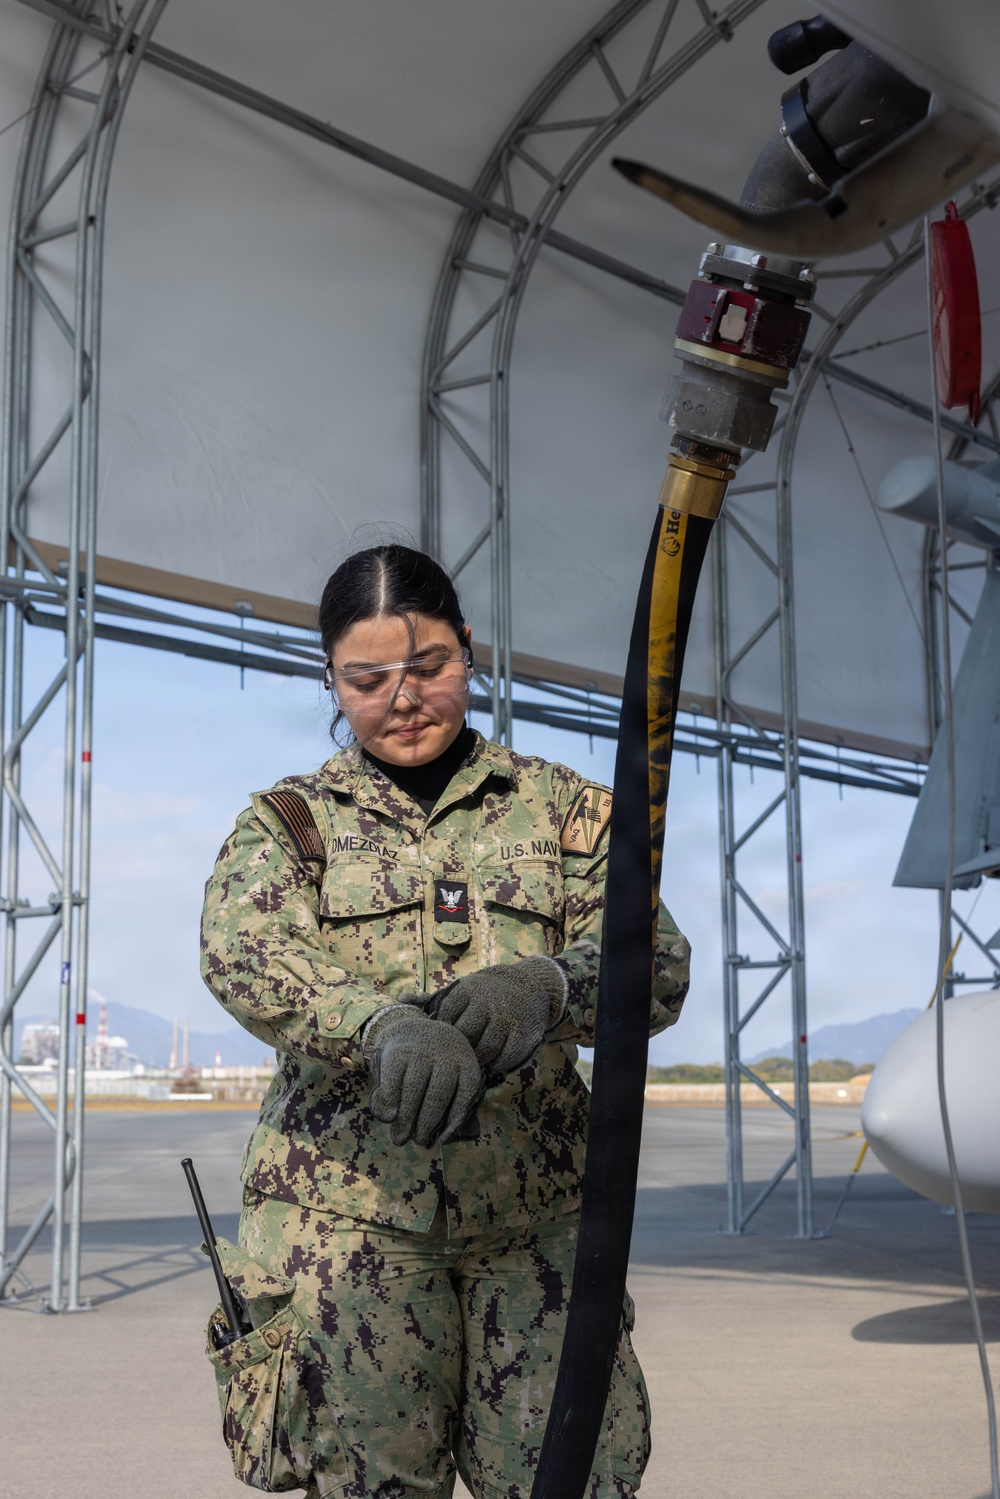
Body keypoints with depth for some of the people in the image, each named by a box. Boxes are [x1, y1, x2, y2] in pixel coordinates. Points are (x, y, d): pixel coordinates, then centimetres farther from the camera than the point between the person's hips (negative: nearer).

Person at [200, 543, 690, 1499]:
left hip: (535, 1212, 1)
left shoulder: (564, 808, 12)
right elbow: (243, 955, -12)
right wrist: (383, 1024, -33)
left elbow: (655, 964, -2)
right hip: (348, 1211, -1)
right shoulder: (287, 822, 10)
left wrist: (548, 984, -26)